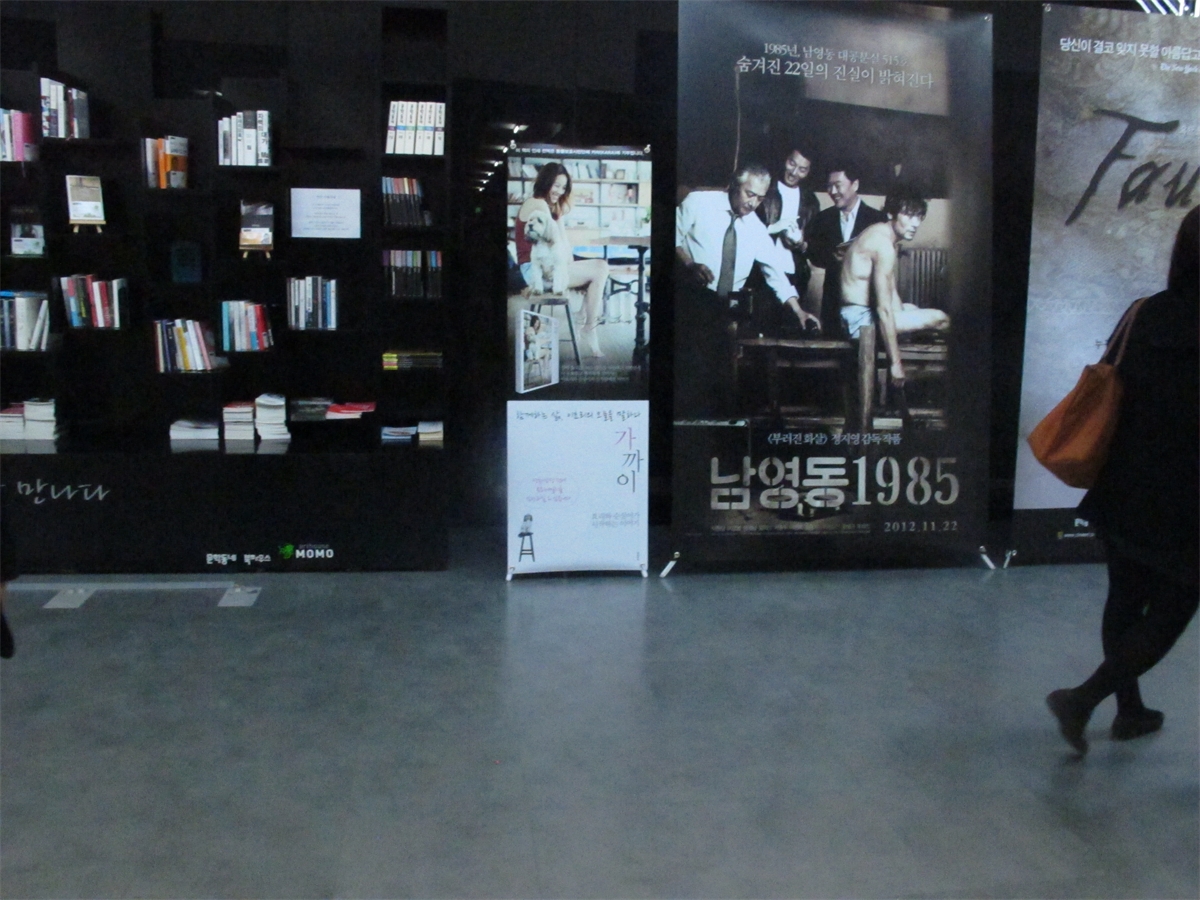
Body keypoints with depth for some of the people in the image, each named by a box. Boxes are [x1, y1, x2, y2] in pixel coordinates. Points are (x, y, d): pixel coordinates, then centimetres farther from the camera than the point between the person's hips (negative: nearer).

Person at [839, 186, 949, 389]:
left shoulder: (883, 236, 12)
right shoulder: (884, 244, -20)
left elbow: (891, 293, 17)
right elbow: (884, 309, -25)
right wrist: (895, 363, -24)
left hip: (856, 314, 11)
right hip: (861, 318, -11)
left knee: (911, 308, 35)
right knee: (941, 319, -13)